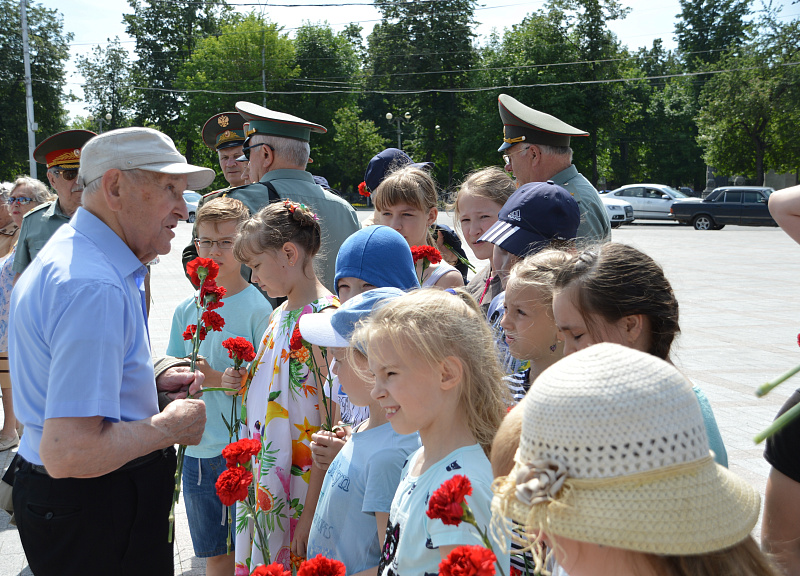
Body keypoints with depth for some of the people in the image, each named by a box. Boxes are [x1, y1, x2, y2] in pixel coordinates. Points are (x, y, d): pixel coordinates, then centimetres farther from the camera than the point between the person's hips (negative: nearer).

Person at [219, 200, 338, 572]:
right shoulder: (280, 314, 9)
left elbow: (331, 426, -20)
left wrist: (311, 514, -21)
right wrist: (243, 385, 1)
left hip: (301, 491, -8)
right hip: (263, 482, 8)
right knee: (260, 562, 17)